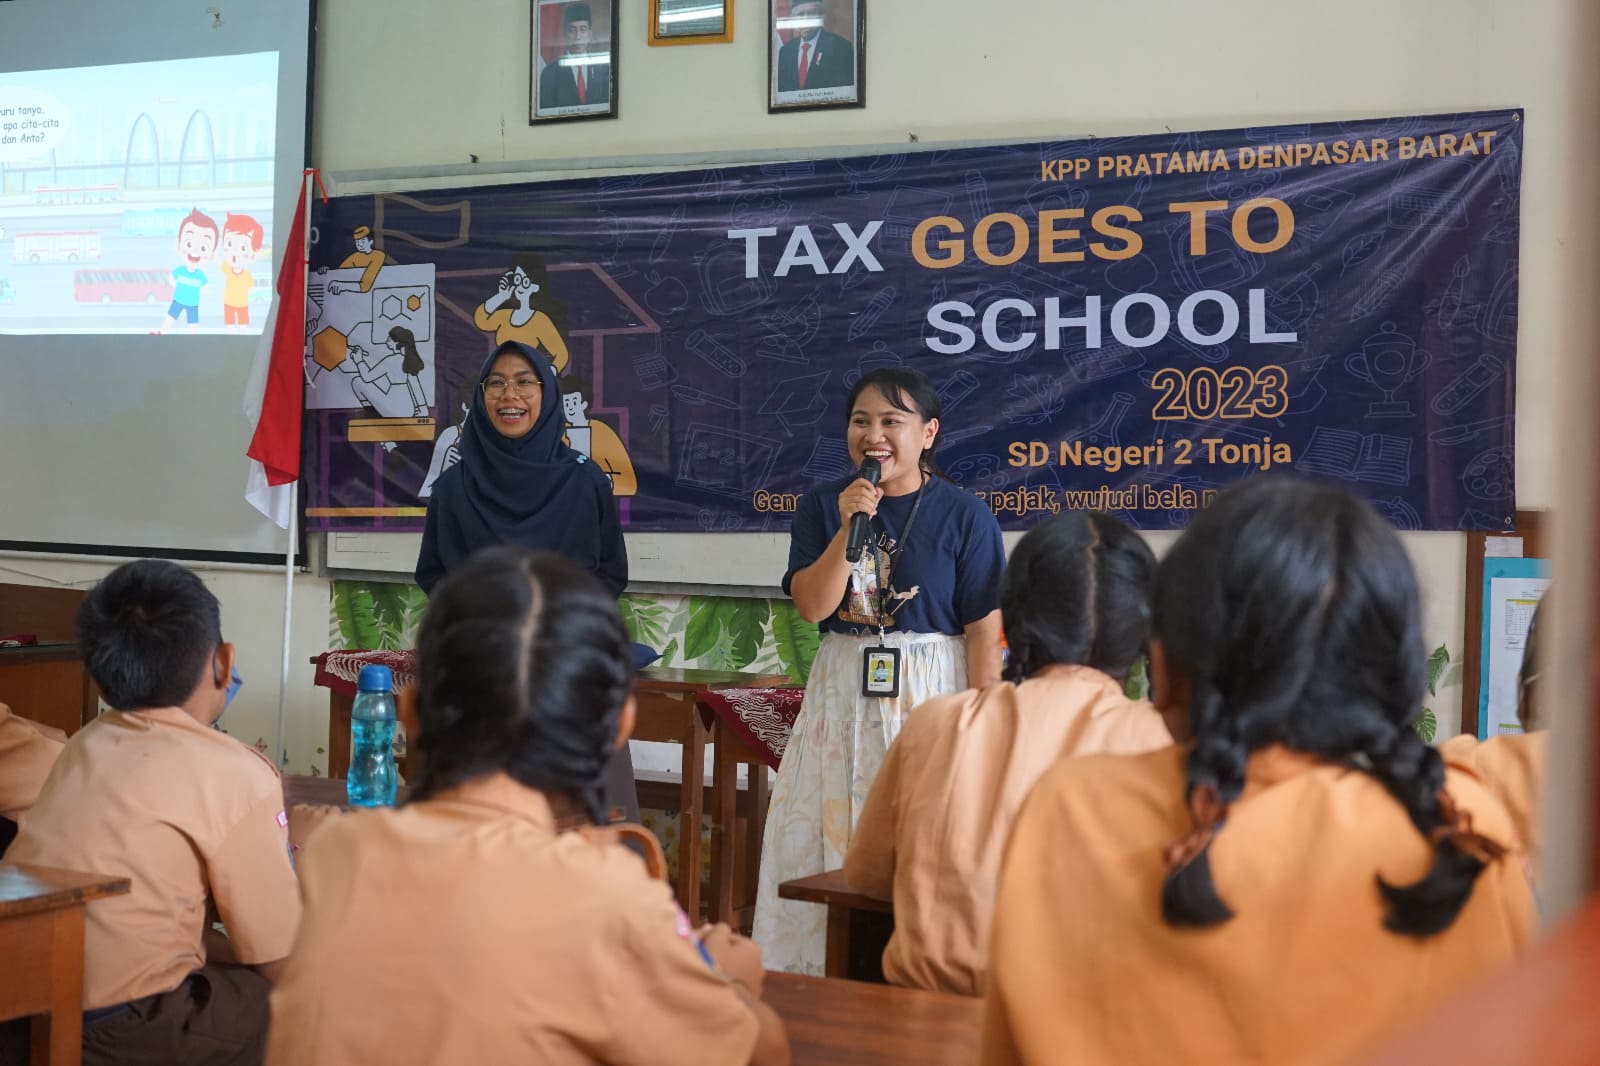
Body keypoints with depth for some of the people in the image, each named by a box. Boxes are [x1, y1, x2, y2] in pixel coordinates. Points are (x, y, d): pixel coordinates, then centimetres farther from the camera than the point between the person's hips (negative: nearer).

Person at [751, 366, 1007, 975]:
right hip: (842, 695, 3)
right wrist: (849, 528, -16)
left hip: (930, 695, -3)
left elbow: (985, 629, -6)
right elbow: (812, 606, -6)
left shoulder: (963, 515, -4)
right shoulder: (821, 507, 4)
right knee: (830, 837, 5)